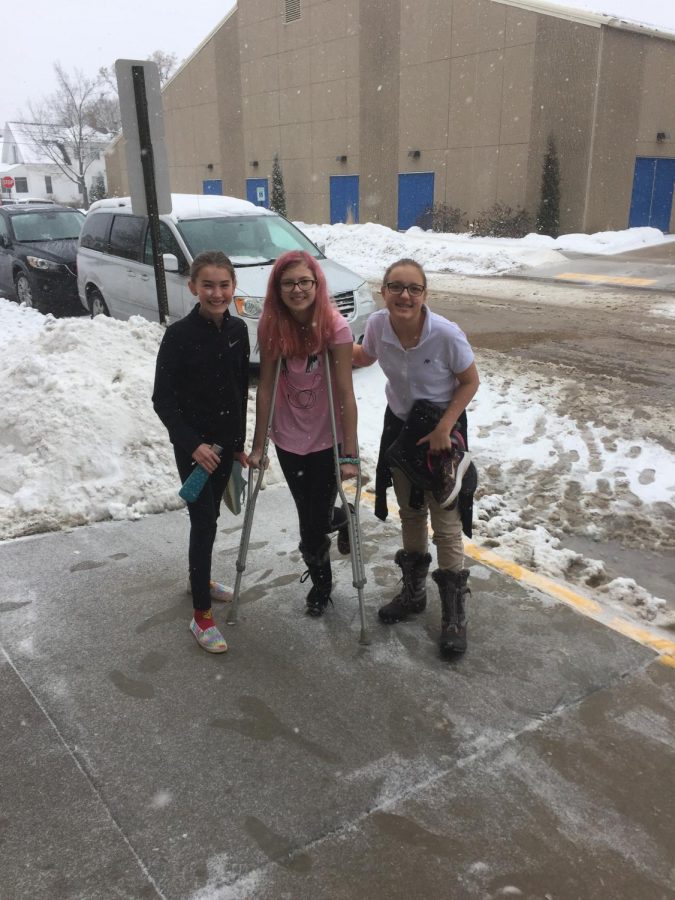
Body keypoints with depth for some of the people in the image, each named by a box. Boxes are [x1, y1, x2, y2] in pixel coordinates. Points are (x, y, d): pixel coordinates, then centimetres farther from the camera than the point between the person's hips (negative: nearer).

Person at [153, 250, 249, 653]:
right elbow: (163, 399, -14)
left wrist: (239, 442, 10)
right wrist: (192, 443, -21)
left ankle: (199, 578, 42)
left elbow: (241, 390, 8)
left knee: (210, 516, 20)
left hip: (226, 441, 5)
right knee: (204, 523, -4)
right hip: (193, 444, -5)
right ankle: (202, 616, 7)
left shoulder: (238, 330, 0)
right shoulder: (180, 335, -16)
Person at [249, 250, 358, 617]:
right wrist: (258, 445, -5)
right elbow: (266, 387, -6)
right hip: (288, 439, 3)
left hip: (326, 439, -3)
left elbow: (345, 394, -20)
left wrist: (349, 454, -20)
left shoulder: (335, 327, -20)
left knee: (314, 527, 2)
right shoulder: (271, 326, -10)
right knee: (309, 519, 15)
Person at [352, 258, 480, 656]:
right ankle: (414, 591, 37)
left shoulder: (446, 334, -27)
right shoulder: (377, 324, -15)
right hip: (399, 424, 5)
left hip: (441, 428, -5)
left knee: (445, 522, -1)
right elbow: (364, 357, 8)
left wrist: (443, 430, -20)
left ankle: (455, 611, 16)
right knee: (410, 513, 18)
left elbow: (470, 382, -13)